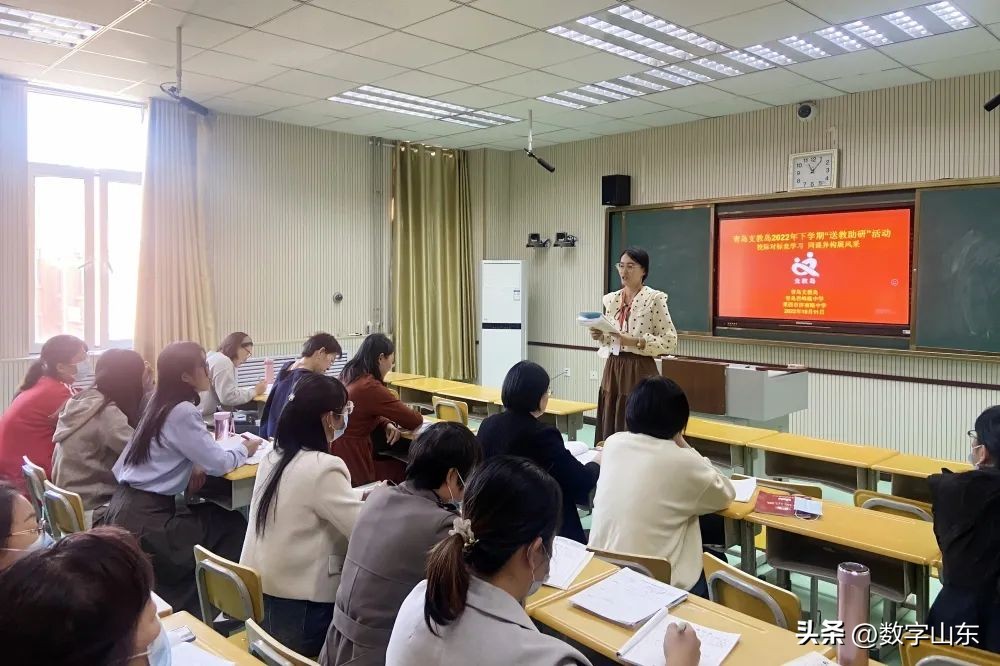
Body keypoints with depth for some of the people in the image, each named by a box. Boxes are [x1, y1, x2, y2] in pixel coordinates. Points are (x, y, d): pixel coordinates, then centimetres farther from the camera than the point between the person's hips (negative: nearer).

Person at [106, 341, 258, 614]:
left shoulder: (161, 405, 11)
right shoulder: (182, 412, -19)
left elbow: (202, 449, 21)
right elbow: (218, 463, -18)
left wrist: (234, 445, 2)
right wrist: (243, 449, 1)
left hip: (128, 506, 9)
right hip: (144, 518, -9)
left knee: (215, 515, 19)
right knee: (233, 526, 5)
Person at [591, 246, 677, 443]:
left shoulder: (655, 299, -9)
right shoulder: (611, 299, 10)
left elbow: (670, 341, -11)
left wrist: (636, 341, -21)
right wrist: (599, 336, -2)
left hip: (639, 371, -6)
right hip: (613, 369, 6)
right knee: (610, 429, 9)